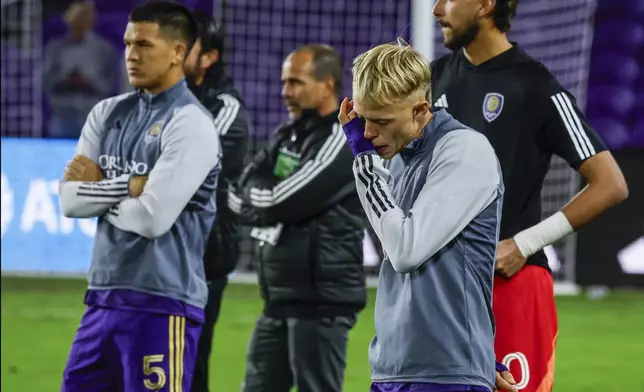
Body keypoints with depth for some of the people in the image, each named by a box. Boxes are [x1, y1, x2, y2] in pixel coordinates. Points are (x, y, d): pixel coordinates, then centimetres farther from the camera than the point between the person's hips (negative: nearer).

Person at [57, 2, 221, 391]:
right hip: (104, 295, 7)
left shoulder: (191, 125, -10)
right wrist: (130, 186, -9)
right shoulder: (108, 114, 12)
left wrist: (98, 190, -2)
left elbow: (153, 217, -18)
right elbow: (69, 199, 4)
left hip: (163, 303, -7)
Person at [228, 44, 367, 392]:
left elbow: (280, 204, -17)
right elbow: (240, 199, 9)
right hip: (280, 297, 9)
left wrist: (256, 196, 3)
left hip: (320, 298, -9)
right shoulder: (288, 136, 16)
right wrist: (265, 200, -10)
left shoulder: (343, 141, -12)